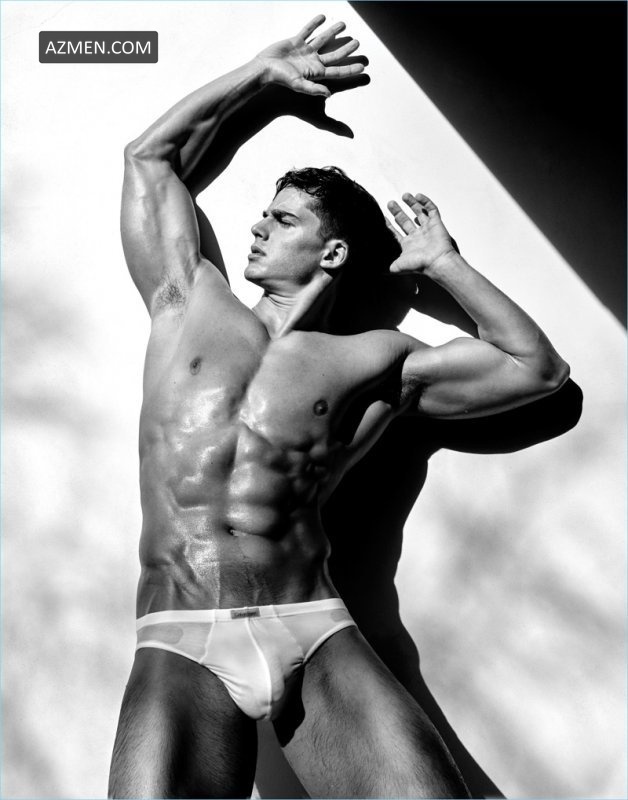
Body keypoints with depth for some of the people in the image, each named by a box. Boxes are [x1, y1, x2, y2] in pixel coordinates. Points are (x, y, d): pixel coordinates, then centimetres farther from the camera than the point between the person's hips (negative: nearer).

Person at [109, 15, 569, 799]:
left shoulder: (373, 362, 13)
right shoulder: (190, 304, 18)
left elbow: (540, 368, 17)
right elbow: (149, 156, 27)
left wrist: (444, 264, 17)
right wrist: (267, 69, 30)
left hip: (314, 633, 0)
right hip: (181, 645, 1)